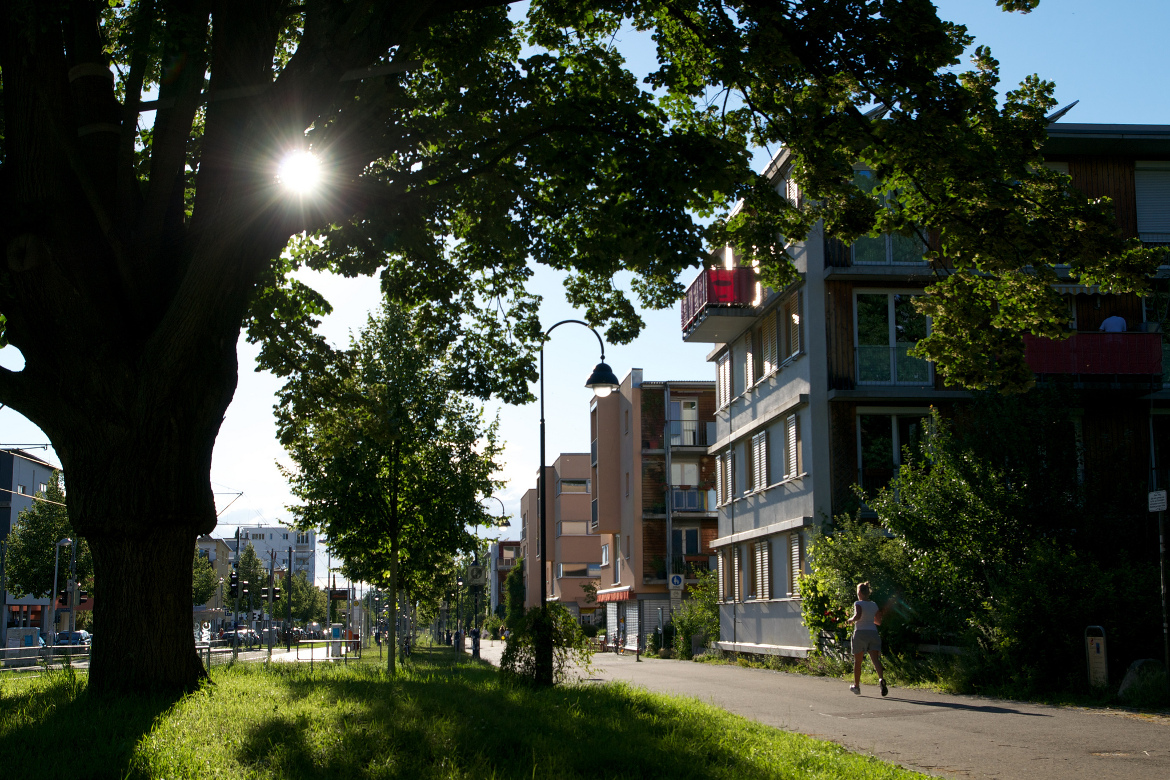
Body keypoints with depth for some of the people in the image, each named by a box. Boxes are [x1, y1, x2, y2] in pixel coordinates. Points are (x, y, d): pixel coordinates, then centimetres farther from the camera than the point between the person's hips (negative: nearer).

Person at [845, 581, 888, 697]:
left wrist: (851, 620, -2)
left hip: (860, 632, -4)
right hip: (873, 632, 4)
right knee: (875, 659, -10)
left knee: (857, 661, 11)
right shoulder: (874, 605, 13)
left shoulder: (858, 604, -4)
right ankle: (881, 679, -37)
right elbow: (879, 622, 18)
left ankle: (856, 686, 23)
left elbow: (858, 616, -22)